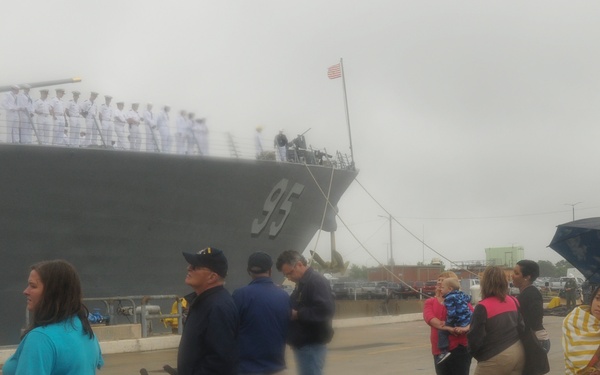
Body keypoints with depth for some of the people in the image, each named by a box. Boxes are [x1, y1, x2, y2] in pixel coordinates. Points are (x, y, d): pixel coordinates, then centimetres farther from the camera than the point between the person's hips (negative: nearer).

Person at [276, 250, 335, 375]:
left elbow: (326, 310, -26)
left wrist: (297, 314, -20)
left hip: (312, 344, -10)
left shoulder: (317, 281, -15)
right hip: (302, 344, 10)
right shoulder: (302, 283, 16)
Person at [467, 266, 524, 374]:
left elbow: (475, 338, -14)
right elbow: (522, 327, 12)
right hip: (518, 353, 7)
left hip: (496, 359, -7)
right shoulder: (513, 301, 4)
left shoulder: (483, 307, -16)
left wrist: (473, 352, 5)